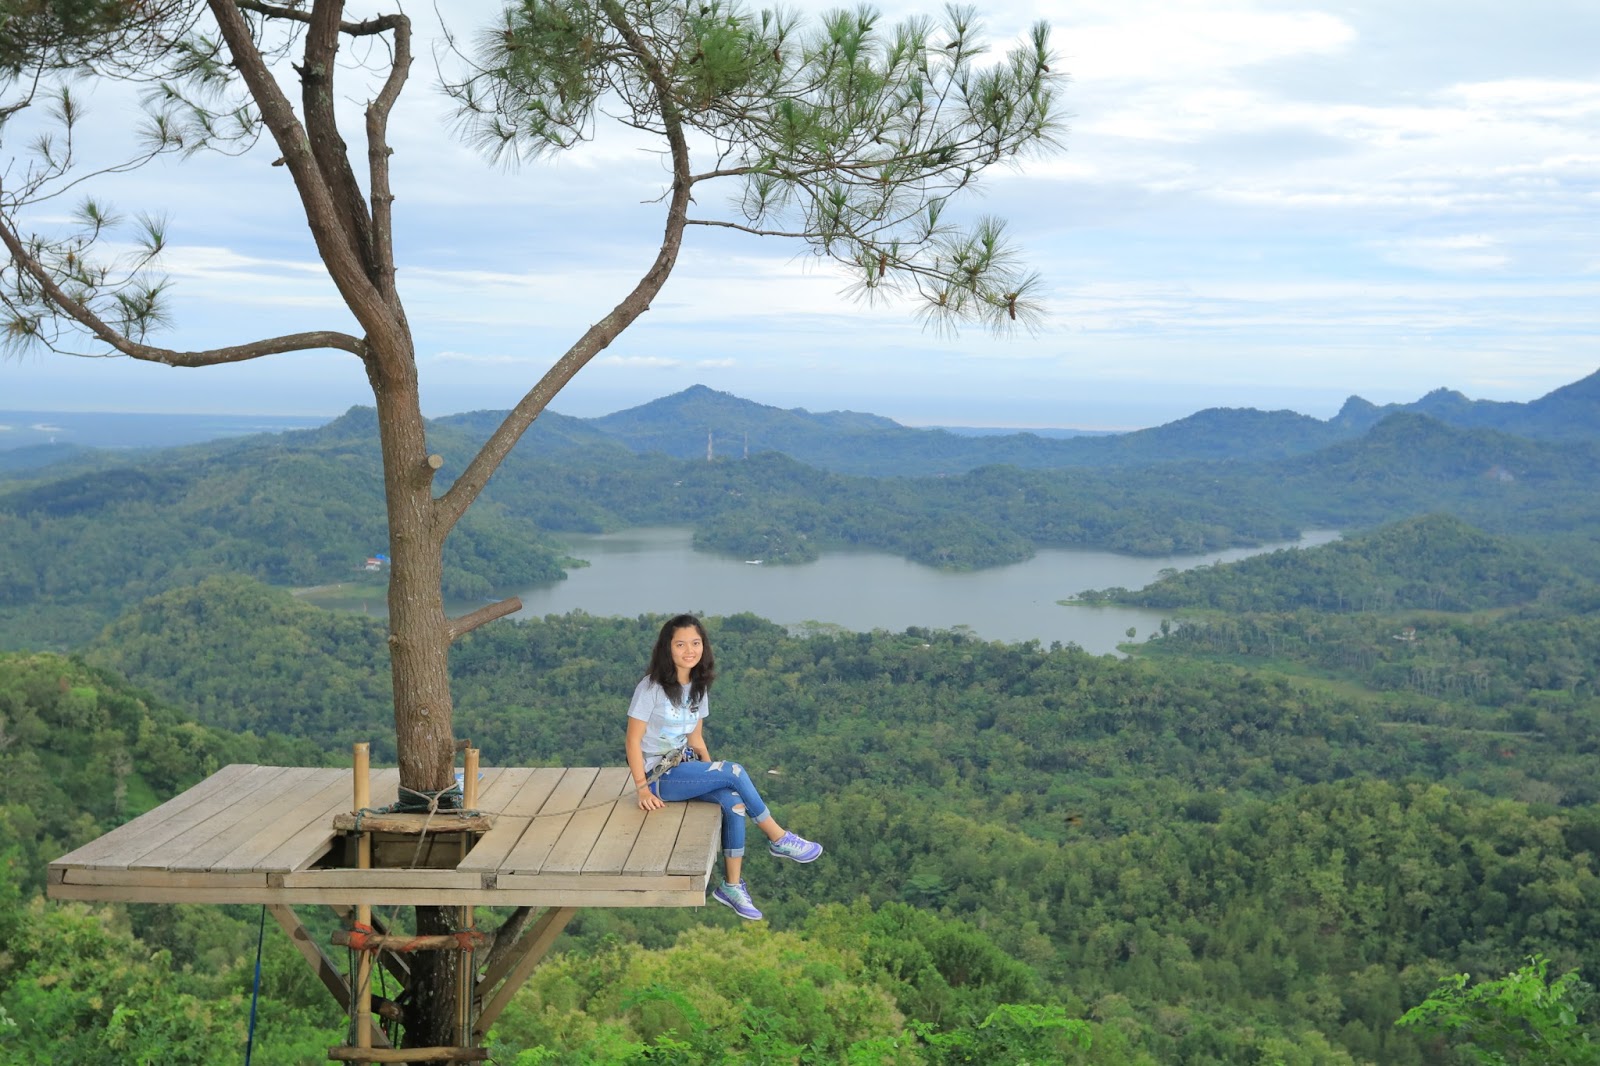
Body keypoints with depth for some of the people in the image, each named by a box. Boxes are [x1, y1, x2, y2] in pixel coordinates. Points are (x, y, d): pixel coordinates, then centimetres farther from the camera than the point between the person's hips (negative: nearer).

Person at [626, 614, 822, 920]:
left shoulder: (699, 688, 7)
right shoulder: (651, 688, -14)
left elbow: (696, 739, 11)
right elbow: (633, 740, -13)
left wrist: (713, 773, -3)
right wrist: (642, 789, -18)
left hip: (685, 767, 6)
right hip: (659, 776, -6)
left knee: (733, 801, -21)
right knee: (735, 772, -23)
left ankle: (732, 886, -13)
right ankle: (779, 840, -7)